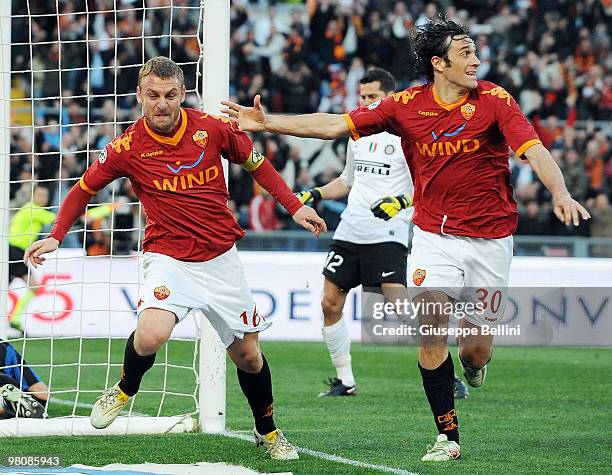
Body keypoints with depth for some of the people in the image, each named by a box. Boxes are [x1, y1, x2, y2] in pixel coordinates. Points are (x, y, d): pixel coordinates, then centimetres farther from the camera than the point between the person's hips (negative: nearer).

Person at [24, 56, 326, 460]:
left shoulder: (214, 128, -7)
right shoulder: (128, 147, -10)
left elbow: (256, 163, 10)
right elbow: (85, 188, 5)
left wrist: (294, 205, 3)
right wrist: (56, 236, -5)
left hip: (221, 258, 2)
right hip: (169, 257, -2)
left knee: (247, 354, 9)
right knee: (151, 334, -30)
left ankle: (268, 431, 35)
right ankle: (124, 391, 3)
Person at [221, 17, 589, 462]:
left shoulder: (495, 100, -10)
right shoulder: (406, 105, -4)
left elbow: (535, 151, -21)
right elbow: (333, 125, -1)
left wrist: (561, 193, -40)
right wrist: (266, 122, -7)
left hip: (490, 237, -1)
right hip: (435, 235, 1)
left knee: (476, 349, 1)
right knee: (432, 332, -12)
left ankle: (474, 366, 41)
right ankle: (448, 436, 1)